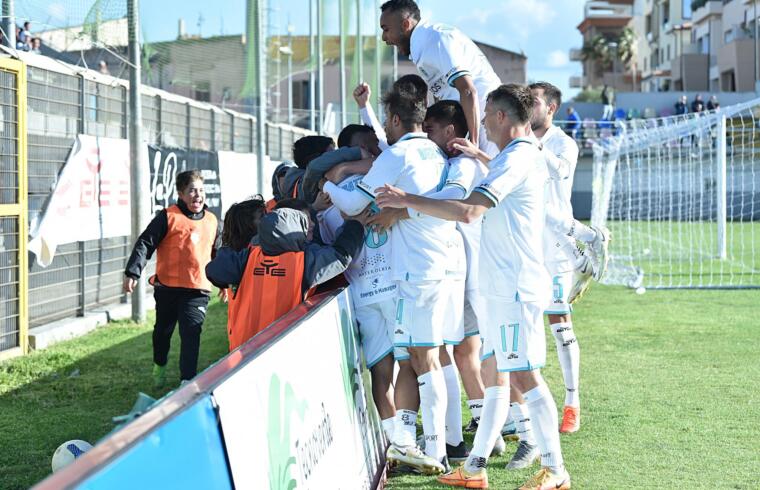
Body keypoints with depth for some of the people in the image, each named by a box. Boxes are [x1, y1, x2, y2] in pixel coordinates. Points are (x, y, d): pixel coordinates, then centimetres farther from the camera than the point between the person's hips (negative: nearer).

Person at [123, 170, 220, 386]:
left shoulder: (211, 221, 10)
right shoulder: (168, 217, -6)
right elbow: (145, 244, -8)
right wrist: (132, 273, -17)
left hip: (198, 290, 2)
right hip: (168, 287, -2)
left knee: (191, 334, -10)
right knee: (163, 330, 16)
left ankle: (187, 380, -8)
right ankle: (159, 366, 41)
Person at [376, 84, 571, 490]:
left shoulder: (516, 160, -16)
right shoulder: (525, 157, 16)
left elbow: (469, 211, -27)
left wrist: (409, 200, -22)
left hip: (516, 289, -11)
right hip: (502, 288, 11)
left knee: (523, 376, -7)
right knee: (493, 375, 11)